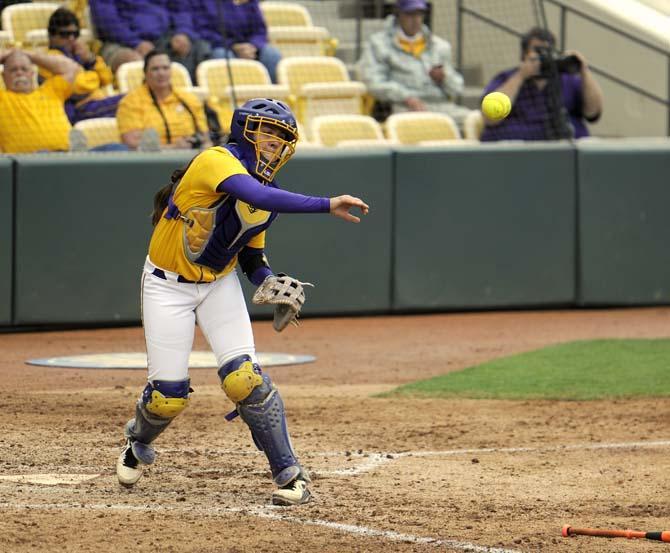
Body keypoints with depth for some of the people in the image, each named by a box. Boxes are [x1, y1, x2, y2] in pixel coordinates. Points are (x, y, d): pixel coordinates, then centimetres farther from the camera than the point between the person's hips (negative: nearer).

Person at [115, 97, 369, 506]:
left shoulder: (269, 193, 0)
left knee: (243, 376, -15)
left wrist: (269, 282, -12)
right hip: (168, 284, -5)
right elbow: (258, 197, -43)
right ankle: (138, 445, 30)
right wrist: (327, 205, -49)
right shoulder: (217, 162, -24)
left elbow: (252, 257, 10)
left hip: (220, 285, 5)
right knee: (169, 395, -5)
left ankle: (290, 474, -9)